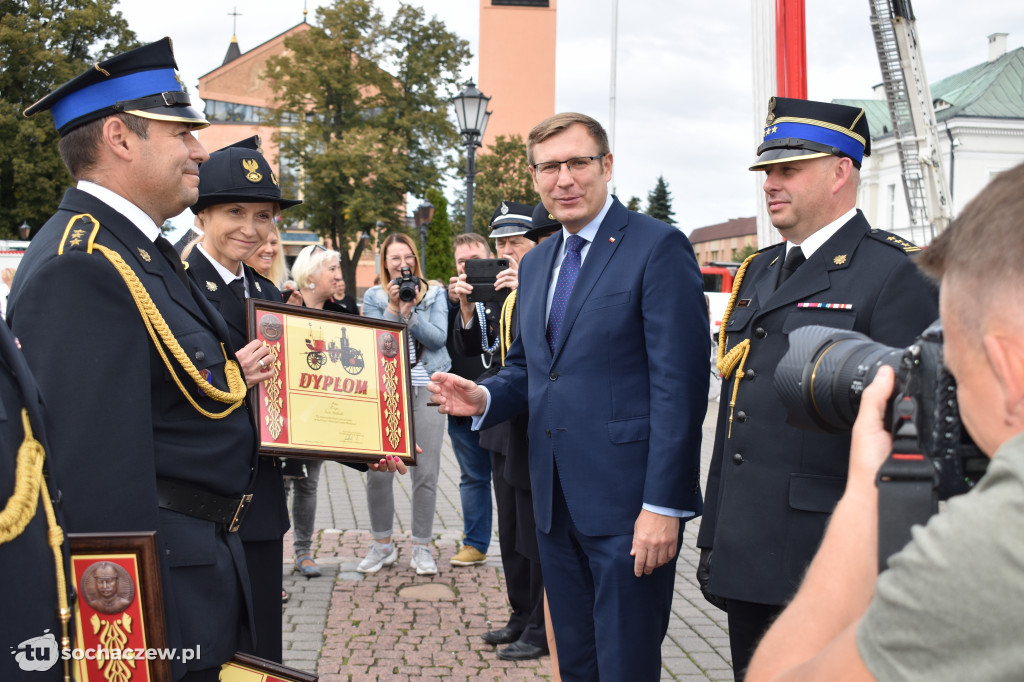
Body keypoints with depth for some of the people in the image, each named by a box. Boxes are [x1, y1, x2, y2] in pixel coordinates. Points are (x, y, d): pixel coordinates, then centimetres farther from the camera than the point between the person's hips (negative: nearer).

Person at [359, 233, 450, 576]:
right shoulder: (374, 297, 9)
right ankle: (382, 545, 16)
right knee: (377, 472, -2)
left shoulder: (434, 294, 9)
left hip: (426, 389, 0)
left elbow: (438, 337, -3)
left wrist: (410, 312, -14)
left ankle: (421, 547, 12)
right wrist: (393, 308, -11)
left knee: (426, 473, -1)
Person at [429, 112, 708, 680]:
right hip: (556, 503, 7)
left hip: (629, 504, -7)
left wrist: (664, 505, -19)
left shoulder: (658, 247, -10)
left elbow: (679, 384, -15)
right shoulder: (536, 262, 15)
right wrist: (483, 397, 1)